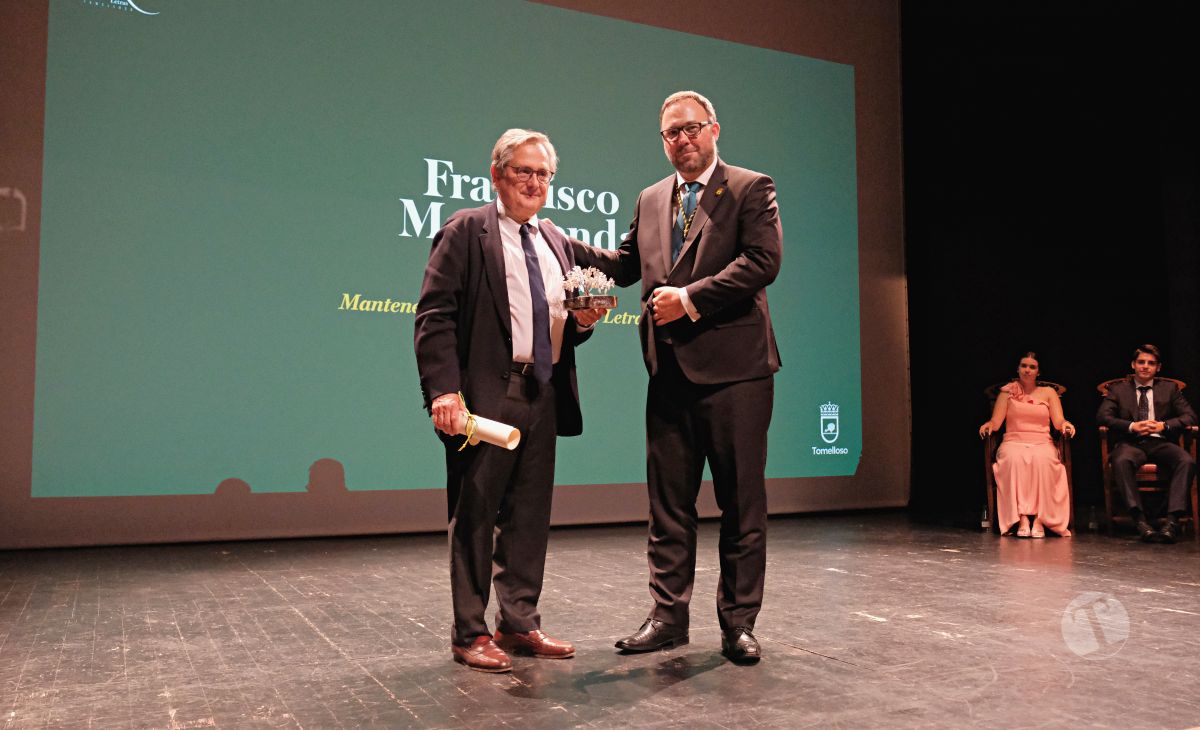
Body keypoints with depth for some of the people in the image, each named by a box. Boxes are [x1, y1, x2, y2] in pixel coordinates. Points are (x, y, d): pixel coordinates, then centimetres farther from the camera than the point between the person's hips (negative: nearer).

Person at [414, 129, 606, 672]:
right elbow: (434, 317, -10)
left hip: (543, 396, 7)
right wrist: (443, 390, -20)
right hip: (485, 396, -6)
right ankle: (470, 633, 15)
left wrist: (583, 322, 2)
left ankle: (519, 624, 26)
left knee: (530, 516, 12)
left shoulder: (556, 243, 19)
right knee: (475, 515, 2)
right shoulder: (466, 231, -2)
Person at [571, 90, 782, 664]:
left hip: (733, 368, -5)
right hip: (670, 372, 5)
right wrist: (561, 242, 7)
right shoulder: (651, 200, 18)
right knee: (668, 504, 9)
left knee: (741, 503, 4)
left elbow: (762, 260, -11)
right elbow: (625, 265, 19)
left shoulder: (750, 188, 1)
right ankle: (668, 615, 20)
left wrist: (691, 298, -16)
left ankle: (738, 621, 16)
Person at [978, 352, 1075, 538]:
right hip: (1014, 442, -1)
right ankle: (1022, 518, -42)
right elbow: (995, 422, 7)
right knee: (1014, 458, -38)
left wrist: (1066, 424, -17)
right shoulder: (1007, 391, 16)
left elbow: (1059, 422, 6)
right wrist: (987, 425, -16)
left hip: (1042, 443, 1)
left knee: (1043, 459, -37)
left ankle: (1039, 518, -38)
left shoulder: (1048, 392, 19)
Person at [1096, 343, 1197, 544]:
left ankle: (1172, 520, -36)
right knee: (1120, 461, -37)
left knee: (1187, 461, -31)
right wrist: (1132, 426, -14)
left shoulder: (1169, 388, 20)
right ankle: (1140, 520, -40)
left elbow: (1189, 416, 10)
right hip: (1131, 443, -2)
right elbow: (1102, 416, 0)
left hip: (1160, 443, 2)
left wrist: (1164, 425, -9)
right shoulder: (1118, 389, 14)